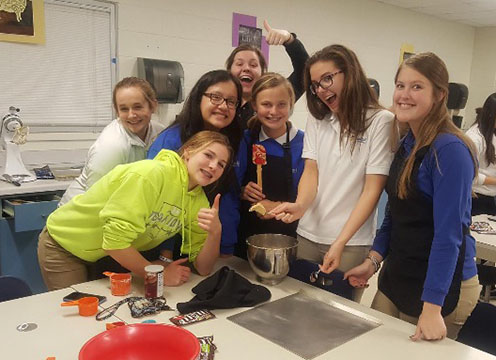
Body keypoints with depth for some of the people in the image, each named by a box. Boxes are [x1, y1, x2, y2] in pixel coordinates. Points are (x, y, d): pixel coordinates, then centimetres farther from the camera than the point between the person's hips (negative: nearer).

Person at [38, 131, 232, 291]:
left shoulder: (198, 200, -8)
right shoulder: (151, 173, -30)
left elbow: (202, 267, -9)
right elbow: (115, 241, -33)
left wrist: (215, 232, -27)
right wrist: (159, 274, -23)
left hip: (113, 254, 6)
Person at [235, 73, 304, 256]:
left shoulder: (303, 143, -11)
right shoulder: (245, 140, -1)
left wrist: (278, 207, -22)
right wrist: (242, 192, -14)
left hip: (287, 235, -2)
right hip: (246, 233, 3)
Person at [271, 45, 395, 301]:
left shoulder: (380, 121, -7)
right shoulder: (317, 120, 8)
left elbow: (372, 189, -11)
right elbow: (311, 171, 0)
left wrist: (340, 243, -17)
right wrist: (300, 205, -22)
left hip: (352, 242, -4)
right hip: (308, 235, 4)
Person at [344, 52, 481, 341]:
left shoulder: (450, 150, -19)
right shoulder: (406, 144, 5)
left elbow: (449, 233, -22)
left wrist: (432, 308, -22)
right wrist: (374, 260, 4)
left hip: (441, 286, -7)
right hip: (396, 276, 7)